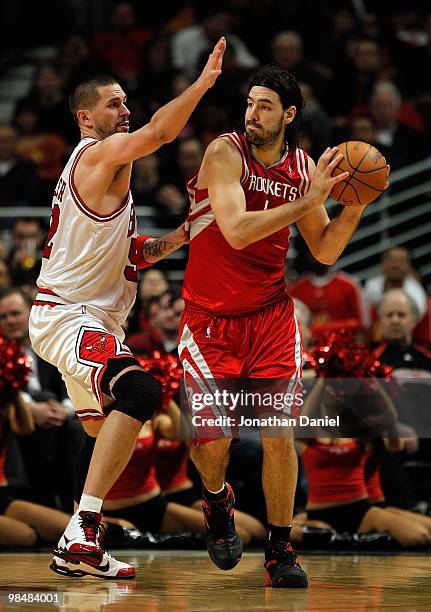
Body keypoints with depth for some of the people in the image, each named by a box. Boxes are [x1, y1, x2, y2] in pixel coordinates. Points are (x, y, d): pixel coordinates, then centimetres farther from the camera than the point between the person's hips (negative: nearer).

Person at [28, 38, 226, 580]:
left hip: (91, 320, 11)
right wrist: (204, 81, -26)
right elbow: (160, 131, -28)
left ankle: (75, 549, 25)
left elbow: (131, 254, 24)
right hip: (65, 316, -11)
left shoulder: (104, 167, 22)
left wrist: (182, 235, 12)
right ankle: (84, 526, -37)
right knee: (140, 392, -31)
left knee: (107, 433, 18)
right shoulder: (98, 154, -9)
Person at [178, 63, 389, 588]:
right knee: (212, 436, -4)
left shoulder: (303, 168, 0)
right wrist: (307, 201, -28)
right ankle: (217, 501, 31)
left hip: (270, 315, 3)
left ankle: (279, 553, 6)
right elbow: (236, 230, -30)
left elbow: (325, 253, 7)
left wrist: (354, 206, -9)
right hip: (211, 318, -3)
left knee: (279, 432, -7)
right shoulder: (226, 153, -16)